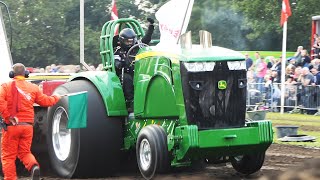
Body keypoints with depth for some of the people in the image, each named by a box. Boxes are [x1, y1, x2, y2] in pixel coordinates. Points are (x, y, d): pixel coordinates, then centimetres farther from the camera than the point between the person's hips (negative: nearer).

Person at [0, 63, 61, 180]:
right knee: (25, 152, 17)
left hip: (11, 126, -3)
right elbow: (45, 101, 14)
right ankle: (34, 166, -11)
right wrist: (57, 98, 33)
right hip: (28, 125, 3)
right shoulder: (33, 88, 6)